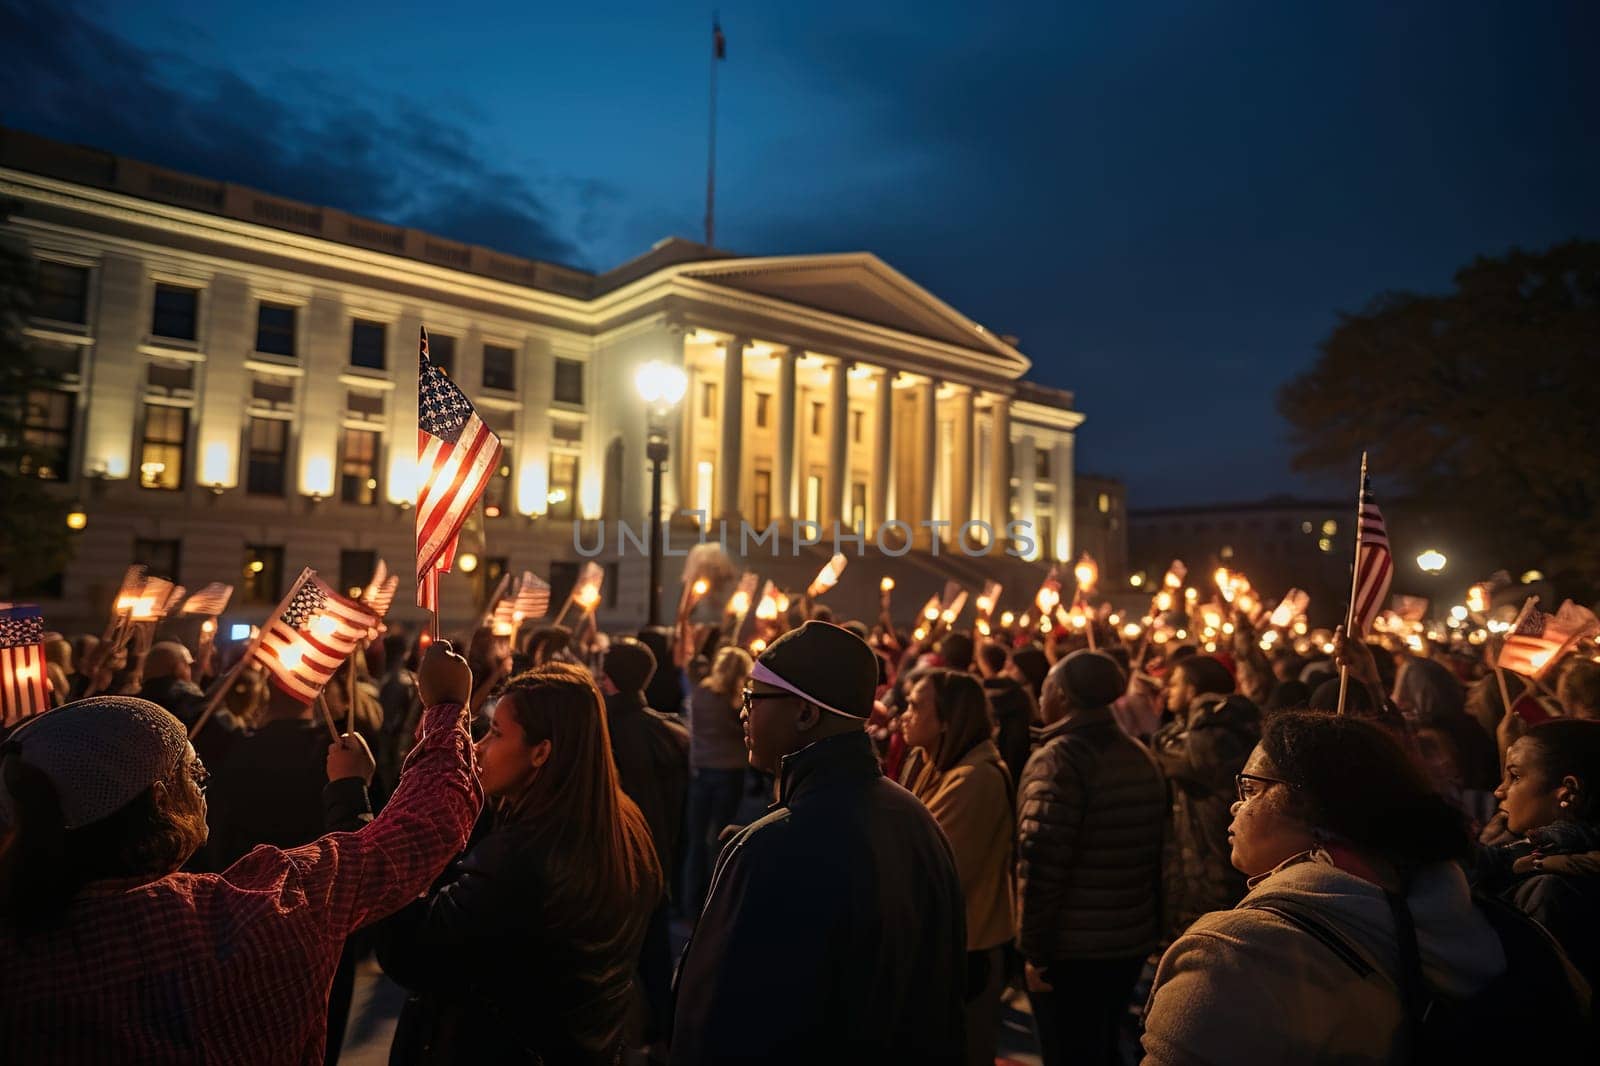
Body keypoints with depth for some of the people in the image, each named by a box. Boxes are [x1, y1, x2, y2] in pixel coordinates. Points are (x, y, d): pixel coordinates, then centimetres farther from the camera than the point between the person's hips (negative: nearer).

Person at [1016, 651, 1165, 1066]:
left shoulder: (1058, 758, -18)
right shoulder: (1141, 756, 6)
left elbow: (1041, 863, -22)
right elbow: (1152, 851, 13)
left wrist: (1033, 948, -15)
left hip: (1071, 947, -7)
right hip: (1132, 940, 7)